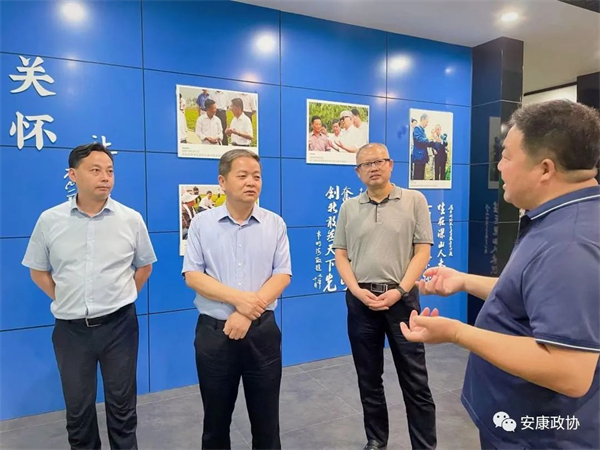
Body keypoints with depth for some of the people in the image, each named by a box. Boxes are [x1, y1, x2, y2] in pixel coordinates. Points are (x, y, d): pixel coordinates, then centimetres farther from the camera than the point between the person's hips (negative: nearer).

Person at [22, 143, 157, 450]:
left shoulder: (131, 219, -5)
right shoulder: (49, 220, -4)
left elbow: (144, 266, 8)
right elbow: (38, 271, 8)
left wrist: (120, 297, 4)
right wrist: (65, 300, 2)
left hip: (119, 324, -1)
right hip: (71, 328, 1)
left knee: (122, 405, 14)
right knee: (77, 407, 17)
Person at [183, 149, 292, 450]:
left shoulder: (275, 224, 0)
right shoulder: (202, 223, -1)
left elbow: (282, 276, -4)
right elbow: (192, 276, -6)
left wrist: (246, 314, -15)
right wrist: (238, 298, -17)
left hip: (262, 330, 1)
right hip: (214, 331, 0)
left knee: (266, 417, 13)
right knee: (216, 418, 16)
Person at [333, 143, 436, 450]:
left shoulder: (414, 200, 1)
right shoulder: (349, 208, 8)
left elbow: (423, 251, -3)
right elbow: (341, 255, 6)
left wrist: (400, 291, -13)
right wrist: (357, 290, -8)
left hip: (402, 298, -2)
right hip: (361, 301, 3)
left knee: (415, 380, 5)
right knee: (369, 378, 14)